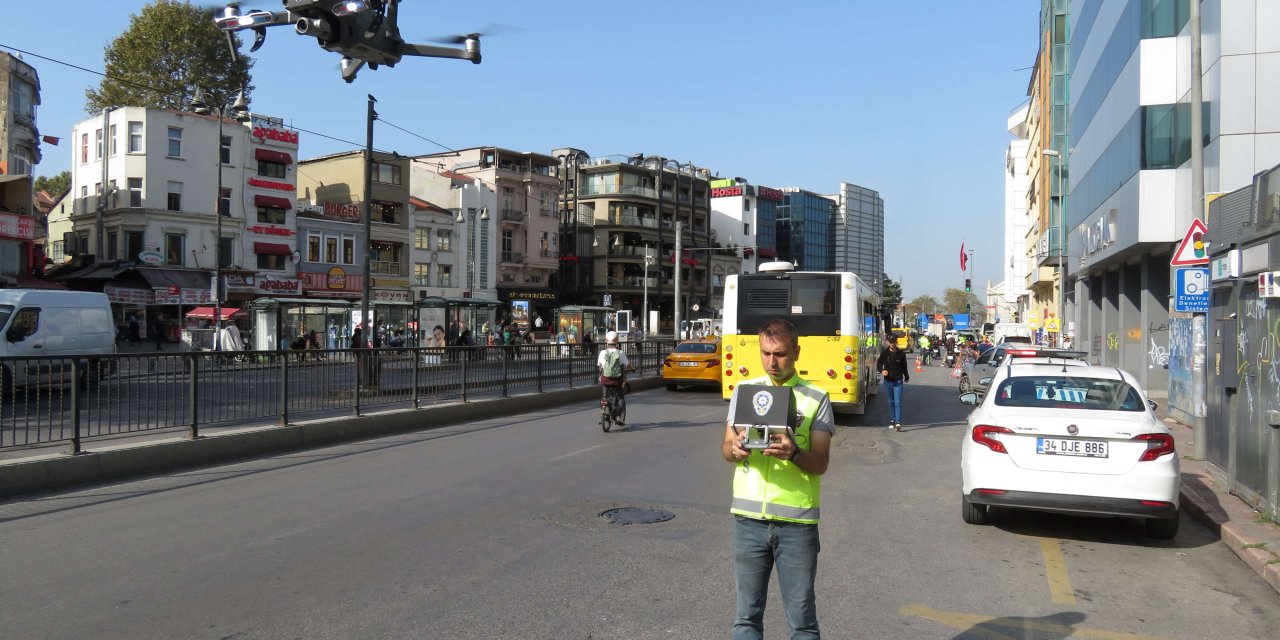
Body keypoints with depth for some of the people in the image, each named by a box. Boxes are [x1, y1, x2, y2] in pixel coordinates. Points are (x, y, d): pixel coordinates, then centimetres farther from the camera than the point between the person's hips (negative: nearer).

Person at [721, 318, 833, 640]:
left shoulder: (815, 398, 0)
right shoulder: (744, 390, 8)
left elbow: (820, 463, -6)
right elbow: (725, 448, 7)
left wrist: (794, 454, -27)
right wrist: (735, 449, -17)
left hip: (797, 520, -2)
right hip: (749, 517, 2)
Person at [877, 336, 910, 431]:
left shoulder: (901, 354, -1)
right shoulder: (884, 353, 1)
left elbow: (904, 366, 11)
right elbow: (878, 365, 3)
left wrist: (906, 377, 22)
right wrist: (882, 371, -19)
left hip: (898, 381, -2)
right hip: (888, 381, 2)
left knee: (898, 402, -11)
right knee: (891, 401, 12)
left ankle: (898, 422, -15)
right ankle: (892, 420, 23)